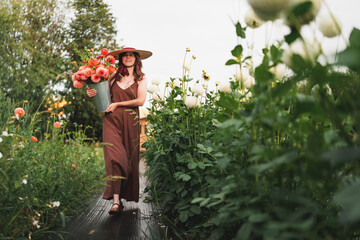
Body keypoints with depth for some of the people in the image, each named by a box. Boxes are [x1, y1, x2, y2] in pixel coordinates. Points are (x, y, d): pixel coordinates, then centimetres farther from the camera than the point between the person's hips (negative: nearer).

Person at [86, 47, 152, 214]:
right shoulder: (113, 77, 13)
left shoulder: (141, 79, 9)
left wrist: (118, 104, -6)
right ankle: (116, 200, -18)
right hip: (112, 120, 0)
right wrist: (94, 93, 1)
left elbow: (141, 101, -3)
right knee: (114, 156, -14)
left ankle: (128, 195, 19)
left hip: (130, 121, 0)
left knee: (129, 158, 2)